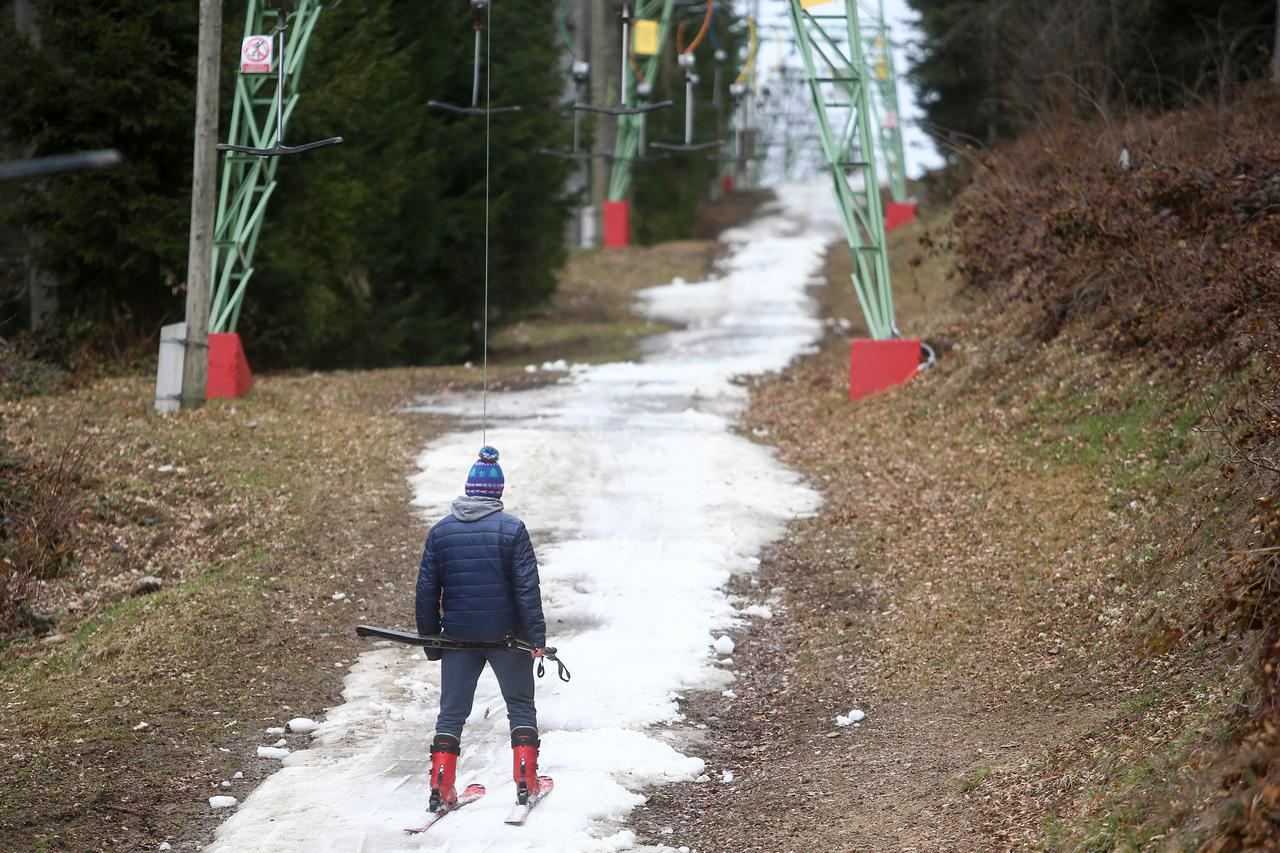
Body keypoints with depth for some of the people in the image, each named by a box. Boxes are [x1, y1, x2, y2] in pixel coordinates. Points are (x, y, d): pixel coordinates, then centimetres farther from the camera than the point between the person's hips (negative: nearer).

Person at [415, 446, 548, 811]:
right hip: (506, 636, -2)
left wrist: (431, 640, 12)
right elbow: (527, 588, -11)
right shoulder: (511, 529, -8)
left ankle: (440, 789, 2)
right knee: (521, 706, 12)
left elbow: (426, 591, 4)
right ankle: (525, 782, 7)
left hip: (458, 637, 2)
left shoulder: (440, 531, 2)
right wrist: (536, 636, -7)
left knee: (451, 711, 9)